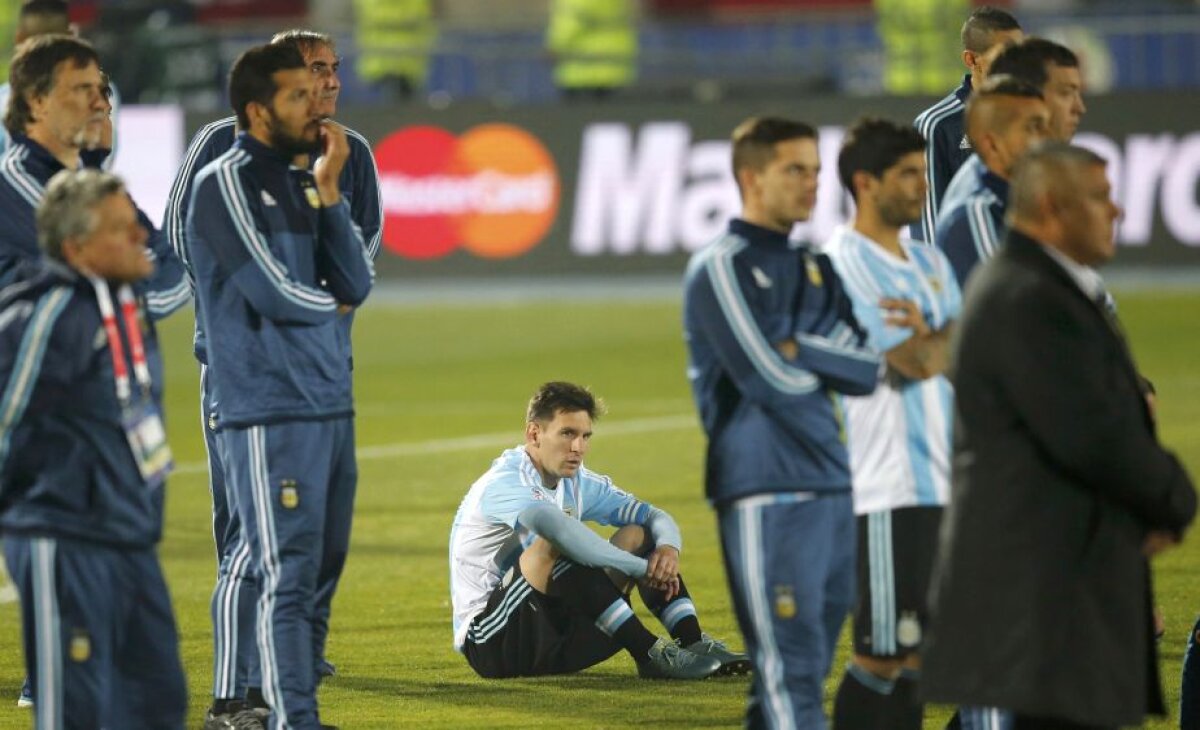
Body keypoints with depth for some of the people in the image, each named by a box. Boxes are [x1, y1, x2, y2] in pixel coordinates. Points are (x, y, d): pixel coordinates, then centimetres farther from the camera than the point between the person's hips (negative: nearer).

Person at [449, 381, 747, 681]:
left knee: (638, 535, 1)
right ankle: (651, 655, -35)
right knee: (556, 546, -32)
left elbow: (655, 517, 9)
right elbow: (560, 529, -36)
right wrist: (642, 568, -32)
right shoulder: (504, 484, -18)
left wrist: (668, 548, -16)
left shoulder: (578, 484, 9)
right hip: (491, 643, -8)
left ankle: (694, 644, -16)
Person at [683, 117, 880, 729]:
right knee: (791, 675, -10)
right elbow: (772, 378, -15)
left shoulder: (815, 268, 17)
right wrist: (834, 361, 3)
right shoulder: (722, 268, -5)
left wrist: (802, 346, -10)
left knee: (803, 673, 10)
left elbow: (867, 369, 5)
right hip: (767, 493, -8)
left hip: (833, 487, 8)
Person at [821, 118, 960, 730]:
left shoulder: (928, 261, 17)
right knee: (881, 654, -7)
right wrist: (951, 337, 2)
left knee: (917, 653, 9)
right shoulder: (847, 262, -10)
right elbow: (917, 362, -16)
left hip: (940, 485, 8)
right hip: (887, 490, -8)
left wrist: (933, 338, -9)